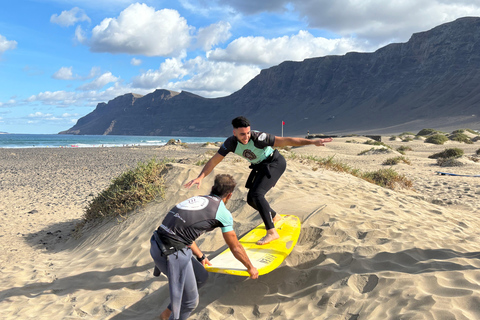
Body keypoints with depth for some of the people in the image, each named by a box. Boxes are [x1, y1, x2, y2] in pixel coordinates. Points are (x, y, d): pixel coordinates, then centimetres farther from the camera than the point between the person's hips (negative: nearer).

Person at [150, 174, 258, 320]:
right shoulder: (223, 213, 0)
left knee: (201, 276, 23)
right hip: (172, 253, -8)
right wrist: (250, 268, 28)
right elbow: (235, 248, 11)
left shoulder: (197, 198, 20)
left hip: (158, 244, 8)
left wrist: (201, 257, 42)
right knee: (190, 301, 7)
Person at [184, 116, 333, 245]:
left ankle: (272, 232, -18)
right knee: (251, 200, 6)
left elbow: (285, 141, -32)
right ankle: (274, 217, 34)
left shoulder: (258, 138, -31)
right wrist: (200, 177, -22)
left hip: (275, 163, -7)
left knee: (257, 194, -24)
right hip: (260, 167, 7)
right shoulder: (231, 143, -16)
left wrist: (312, 141, -35)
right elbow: (214, 161, -12)